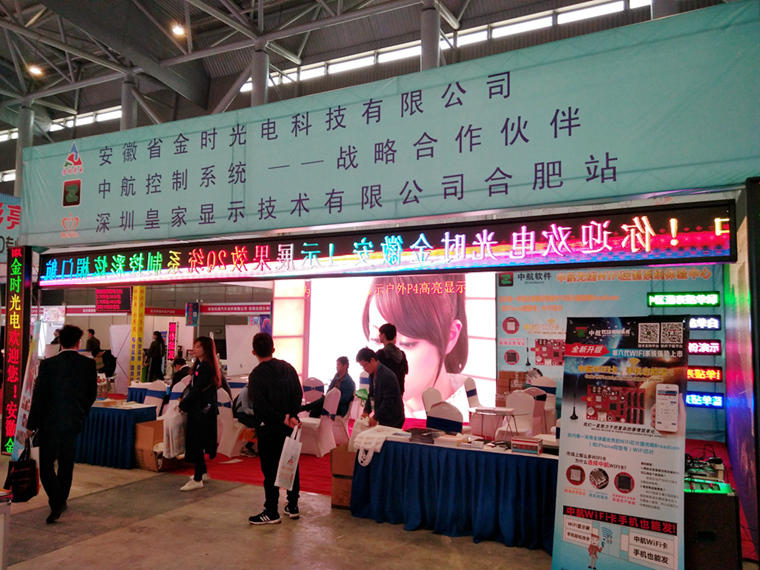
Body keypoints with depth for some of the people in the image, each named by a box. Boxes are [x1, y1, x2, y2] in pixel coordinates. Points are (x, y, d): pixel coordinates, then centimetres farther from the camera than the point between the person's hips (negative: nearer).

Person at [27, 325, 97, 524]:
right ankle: (61, 498, 30)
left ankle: (57, 501, -11)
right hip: (74, 421, 3)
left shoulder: (48, 364, -12)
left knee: (46, 464, 4)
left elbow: (39, 396, -9)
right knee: (66, 463, 18)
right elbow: (92, 394, 3)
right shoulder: (89, 364, -5)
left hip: (50, 422, -3)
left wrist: (32, 424, 0)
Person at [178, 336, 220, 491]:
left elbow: (197, 390, -19)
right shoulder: (200, 365, 12)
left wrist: (182, 405, -9)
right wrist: (184, 398, 4)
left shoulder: (206, 367, -18)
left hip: (201, 409, -10)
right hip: (199, 409, 10)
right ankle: (203, 472, 30)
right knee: (197, 442, 17)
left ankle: (197, 480, 2)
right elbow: (193, 385, 16)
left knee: (196, 443, -5)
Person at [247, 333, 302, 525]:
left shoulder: (256, 375, -13)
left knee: (270, 470, 2)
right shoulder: (288, 368, 3)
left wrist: (283, 419, -13)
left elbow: (262, 406, -19)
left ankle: (271, 512, 9)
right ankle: (292, 506, 24)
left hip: (269, 429, -5)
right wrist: (291, 416, -8)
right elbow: (298, 394, -1)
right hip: (290, 427, 6)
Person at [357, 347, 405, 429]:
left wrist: (375, 418, -19)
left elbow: (388, 401, -22)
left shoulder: (387, 376, -21)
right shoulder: (373, 375, 7)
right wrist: (366, 411, 1)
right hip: (383, 419, 8)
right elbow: (371, 394, 15)